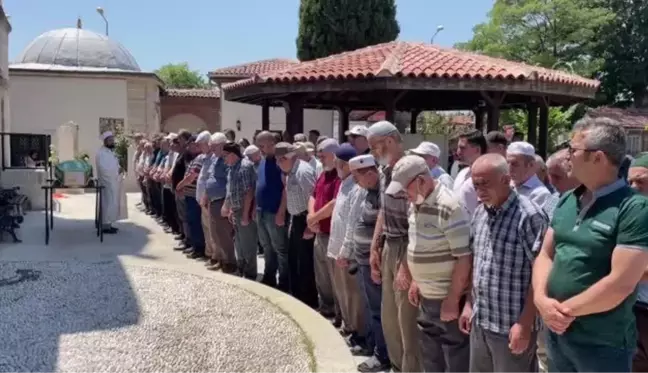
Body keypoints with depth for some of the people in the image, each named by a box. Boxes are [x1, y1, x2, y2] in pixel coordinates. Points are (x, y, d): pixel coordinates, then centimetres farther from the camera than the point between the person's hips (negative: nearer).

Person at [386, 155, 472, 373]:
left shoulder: (449, 207, -23)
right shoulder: (415, 205, 5)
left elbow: (464, 258, -22)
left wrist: (452, 300, -19)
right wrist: (415, 282, 15)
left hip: (449, 299, -8)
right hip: (426, 297, 8)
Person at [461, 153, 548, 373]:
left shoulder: (529, 215, -17)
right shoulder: (479, 212, 5)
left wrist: (525, 323, -18)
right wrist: (469, 304, 13)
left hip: (512, 326, -7)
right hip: (479, 321, 7)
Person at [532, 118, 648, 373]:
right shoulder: (567, 201, 5)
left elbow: (621, 283, -22)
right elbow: (545, 255, 6)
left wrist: (565, 309, -14)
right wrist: (542, 299, -11)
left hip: (603, 344, -6)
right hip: (556, 331, 6)